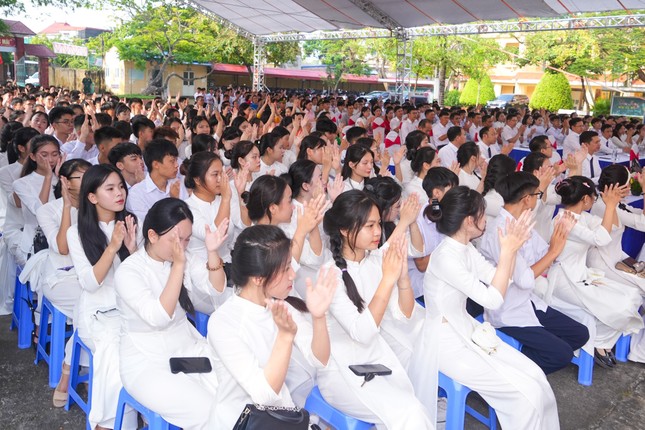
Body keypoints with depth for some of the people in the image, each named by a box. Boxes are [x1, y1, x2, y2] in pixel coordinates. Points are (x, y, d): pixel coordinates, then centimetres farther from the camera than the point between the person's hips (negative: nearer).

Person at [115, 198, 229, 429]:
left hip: (189, 349, 5)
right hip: (147, 363, -5)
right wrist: (178, 265, -31)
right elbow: (159, 317, -26)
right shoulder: (128, 271, -15)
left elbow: (219, 297, -8)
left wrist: (212, 253, -21)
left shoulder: (185, 260, 0)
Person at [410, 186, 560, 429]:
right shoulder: (446, 257, -25)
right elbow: (493, 300, -24)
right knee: (528, 394, -10)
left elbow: (498, 279, 6)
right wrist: (507, 252, -21)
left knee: (535, 376, 2)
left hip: (468, 331, 9)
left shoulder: (466, 249, 2)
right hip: (448, 344, -8)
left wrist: (512, 248, -5)